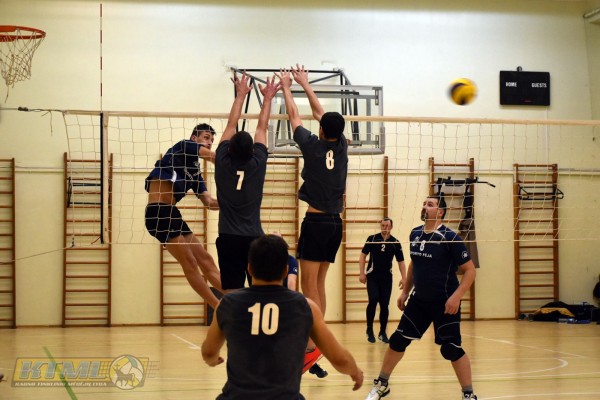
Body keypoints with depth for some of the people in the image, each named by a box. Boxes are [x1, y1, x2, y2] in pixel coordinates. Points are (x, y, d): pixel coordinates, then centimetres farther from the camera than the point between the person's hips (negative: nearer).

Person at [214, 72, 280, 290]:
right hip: (254, 238, 0)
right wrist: (267, 98, 25)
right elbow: (261, 128, 12)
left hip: (228, 239, 0)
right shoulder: (258, 163, -2)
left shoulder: (223, 162, -2)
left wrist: (240, 95, 21)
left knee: (231, 294, -4)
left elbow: (231, 125, 11)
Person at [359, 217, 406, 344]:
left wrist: (403, 278, -7)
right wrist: (362, 273, -5)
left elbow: (401, 261, 3)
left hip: (387, 278, 1)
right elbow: (363, 255, 2)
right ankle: (369, 330, -1)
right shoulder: (372, 238, -1)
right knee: (373, 300, -17)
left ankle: (382, 332, 14)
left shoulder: (395, 243, 1)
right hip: (372, 276, -1)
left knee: (385, 305, 0)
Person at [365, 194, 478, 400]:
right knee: (397, 340, 6)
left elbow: (470, 270, -14)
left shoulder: (449, 237, -16)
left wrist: (456, 296, -24)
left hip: (445, 303, -6)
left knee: (451, 349, -6)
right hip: (419, 300, 6)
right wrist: (405, 292, 16)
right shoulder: (415, 234, 3)